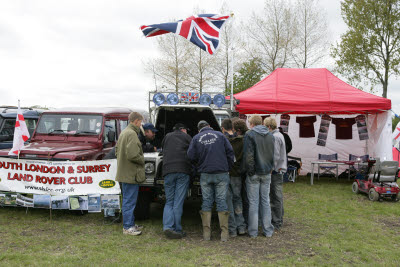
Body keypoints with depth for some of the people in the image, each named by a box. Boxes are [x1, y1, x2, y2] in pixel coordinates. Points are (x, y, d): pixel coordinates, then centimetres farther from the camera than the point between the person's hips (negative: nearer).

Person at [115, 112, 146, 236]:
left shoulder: (123, 132, 15)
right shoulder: (131, 134, -18)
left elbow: (117, 151, 23)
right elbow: (132, 155, -25)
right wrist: (142, 160, -8)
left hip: (124, 173, 11)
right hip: (131, 173, -11)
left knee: (128, 200, 17)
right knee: (129, 201, -3)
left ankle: (130, 224, 27)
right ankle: (127, 227, 5)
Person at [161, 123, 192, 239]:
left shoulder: (167, 137, 22)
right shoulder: (186, 137, 13)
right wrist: (192, 168, 24)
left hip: (168, 171, 2)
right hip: (183, 171, -2)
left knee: (169, 201, 11)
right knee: (178, 202, -1)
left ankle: (168, 226, -6)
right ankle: (177, 230, 0)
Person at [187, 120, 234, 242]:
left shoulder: (196, 138, 5)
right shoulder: (220, 135, 4)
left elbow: (191, 156, 1)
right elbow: (230, 152, 0)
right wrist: (228, 168, 9)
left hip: (205, 175, 0)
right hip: (221, 174, 0)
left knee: (207, 202, 8)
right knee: (221, 201, 4)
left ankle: (206, 233, 9)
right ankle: (224, 233, 4)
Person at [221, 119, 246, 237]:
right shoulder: (241, 140, 0)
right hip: (237, 174, 4)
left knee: (227, 201, 5)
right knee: (237, 199, 17)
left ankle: (232, 229, 8)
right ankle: (241, 226, 18)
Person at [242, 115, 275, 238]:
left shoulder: (250, 134, -10)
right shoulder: (270, 135, 9)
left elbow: (248, 155, -16)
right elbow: (273, 155, 12)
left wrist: (249, 171, -9)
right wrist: (270, 168, 15)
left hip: (254, 173, -5)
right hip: (267, 173, 5)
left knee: (253, 202, 2)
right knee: (265, 201, 13)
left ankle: (253, 231, 9)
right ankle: (268, 230, 17)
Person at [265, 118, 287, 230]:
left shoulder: (275, 137, -17)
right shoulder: (279, 135, 15)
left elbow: (276, 156, -21)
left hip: (275, 170, -10)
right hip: (279, 170, 10)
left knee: (276, 197, -4)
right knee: (278, 196, 18)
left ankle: (276, 223, 2)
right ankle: (279, 219, 29)